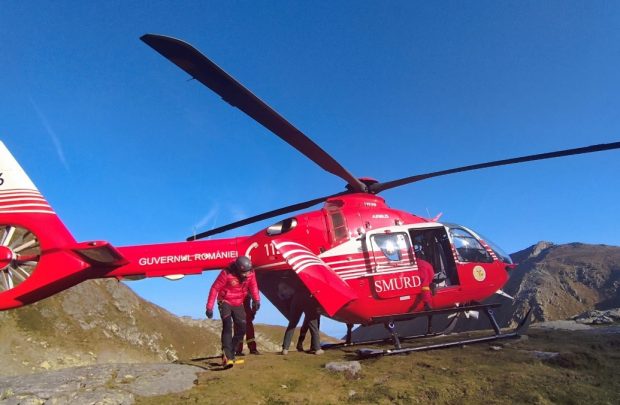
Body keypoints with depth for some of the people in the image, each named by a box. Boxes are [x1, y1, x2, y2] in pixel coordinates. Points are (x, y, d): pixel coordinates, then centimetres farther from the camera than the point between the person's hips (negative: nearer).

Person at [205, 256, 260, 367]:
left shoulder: (250, 274, -13)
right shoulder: (227, 273, -27)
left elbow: (253, 286, -2)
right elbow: (214, 289, -20)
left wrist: (256, 300, -19)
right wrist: (209, 307, -19)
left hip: (238, 304, 5)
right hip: (225, 302, -5)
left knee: (242, 329, 1)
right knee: (227, 325, -23)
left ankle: (231, 353, 19)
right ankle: (227, 356, -25)